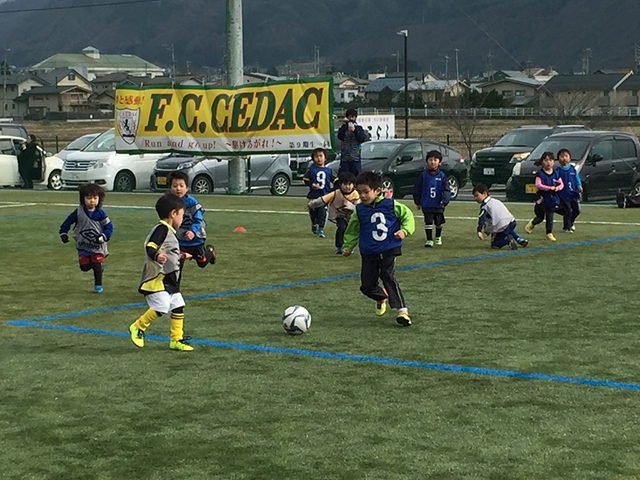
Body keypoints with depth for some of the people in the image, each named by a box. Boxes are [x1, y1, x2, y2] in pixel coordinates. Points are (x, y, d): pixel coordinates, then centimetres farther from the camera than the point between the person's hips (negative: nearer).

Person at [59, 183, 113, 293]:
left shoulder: (100, 214, -10)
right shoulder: (78, 212, -8)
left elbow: (109, 227, -7)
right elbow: (68, 222, 4)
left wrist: (103, 237, -21)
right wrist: (63, 233, 0)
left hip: (98, 246, -1)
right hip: (83, 246, 2)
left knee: (97, 266, -7)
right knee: (84, 266, -1)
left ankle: (98, 285, 11)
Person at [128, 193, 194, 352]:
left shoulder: (169, 231, 17)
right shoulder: (161, 229, -14)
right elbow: (150, 247, -26)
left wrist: (180, 256, 36)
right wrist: (156, 257, -44)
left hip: (169, 280, 10)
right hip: (157, 278, -10)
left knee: (178, 307, 9)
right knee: (161, 307, -18)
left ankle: (176, 339, 17)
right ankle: (138, 327, 1)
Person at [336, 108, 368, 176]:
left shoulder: (359, 128, 7)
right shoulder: (343, 127, 7)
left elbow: (363, 139, -6)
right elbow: (340, 137, -11)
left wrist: (354, 130, -16)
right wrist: (345, 125, -14)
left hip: (355, 158, 0)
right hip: (344, 157, 0)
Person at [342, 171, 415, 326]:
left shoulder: (391, 205, -7)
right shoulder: (360, 210, -1)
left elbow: (407, 215, 4)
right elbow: (352, 231, 13)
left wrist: (404, 230, -10)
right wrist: (348, 246, 9)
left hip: (388, 251, -3)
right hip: (369, 254, 3)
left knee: (389, 278, -18)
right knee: (366, 286, 3)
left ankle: (401, 310, -13)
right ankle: (381, 297, 39)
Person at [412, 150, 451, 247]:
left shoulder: (442, 176, -4)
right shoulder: (423, 175, -3)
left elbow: (446, 190, -5)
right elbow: (417, 189, 2)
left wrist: (444, 201, -16)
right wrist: (417, 202, 2)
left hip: (438, 205, 1)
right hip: (426, 205, -1)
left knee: (439, 222, 16)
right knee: (428, 222, -4)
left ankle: (438, 237, 37)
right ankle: (429, 240, 4)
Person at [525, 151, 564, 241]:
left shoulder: (556, 173, 3)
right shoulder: (540, 173, -9)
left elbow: (561, 184, 4)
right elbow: (538, 185, -20)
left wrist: (557, 188, -19)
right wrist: (550, 188, -25)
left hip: (552, 199, 2)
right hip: (542, 199, -2)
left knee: (549, 217, 1)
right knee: (540, 217, 11)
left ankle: (549, 233, 9)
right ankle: (532, 224, 40)